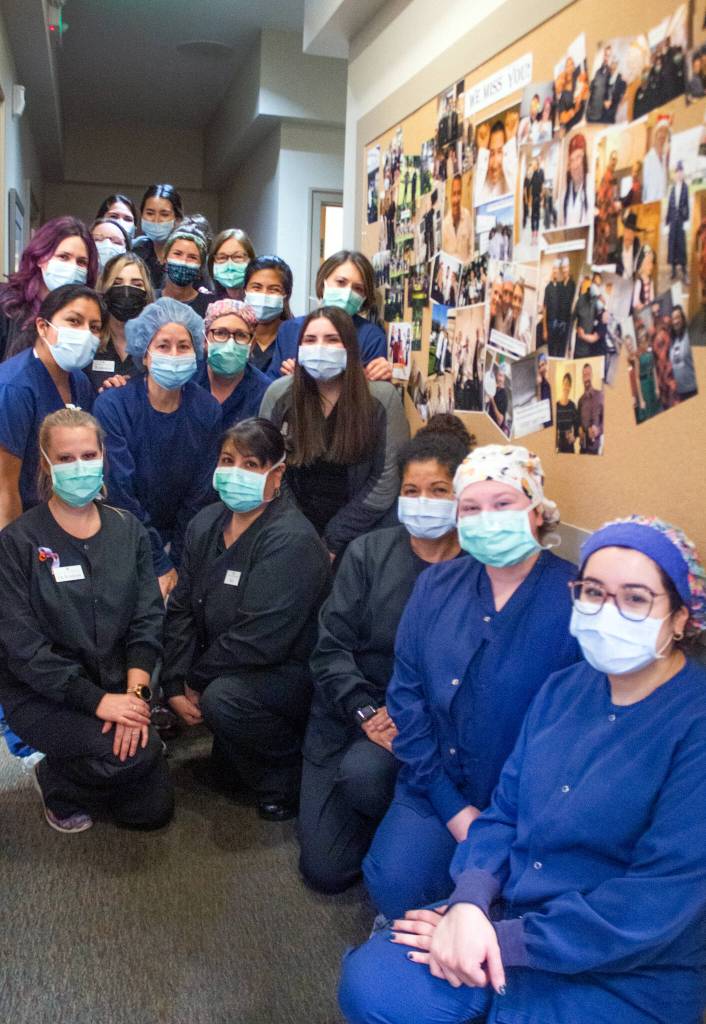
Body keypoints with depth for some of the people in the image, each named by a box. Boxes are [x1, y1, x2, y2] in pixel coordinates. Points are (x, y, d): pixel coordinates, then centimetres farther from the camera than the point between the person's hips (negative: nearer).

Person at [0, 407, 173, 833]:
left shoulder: (128, 530, 2)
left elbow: (147, 622, -1)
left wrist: (133, 692, -17)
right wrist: (96, 700, -21)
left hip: (117, 688, 4)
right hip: (43, 695, -4)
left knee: (154, 810, 3)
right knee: (137, 754, -28)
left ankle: (83, 769, 31)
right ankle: (55, 781, 4)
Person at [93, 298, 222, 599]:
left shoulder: (207, 409, -9)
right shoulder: (112, 405, -18)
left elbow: (199, 492, -4)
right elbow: (121, 492, -18)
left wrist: (176, 564, -5)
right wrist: (159, 566, -16)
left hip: (178, 537, 3)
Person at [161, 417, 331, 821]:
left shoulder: (292, 541, -23)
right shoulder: (206, 524, 2)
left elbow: (259, 640, -27)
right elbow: (182, 609, 1)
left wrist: (197, 679, -14)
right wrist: (175, 685, -9)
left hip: (294, 670, -8)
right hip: (231, 668, 8)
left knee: (223, 698, -30)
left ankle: (287, 772, -4)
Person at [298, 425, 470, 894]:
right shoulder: (369, 553, -1)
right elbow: (332, 647, -3)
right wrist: (365, 713, -16)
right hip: (349, 711, 3)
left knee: (363, 771, -34)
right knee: (324, 868, 0)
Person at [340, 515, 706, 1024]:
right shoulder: (563, 689, 3)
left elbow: (658, 903, -21)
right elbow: (504, 811, 5)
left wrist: (506, 941, -19)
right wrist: (468, 904, -15)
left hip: (628, 977, -4)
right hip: (503, 918, 5)